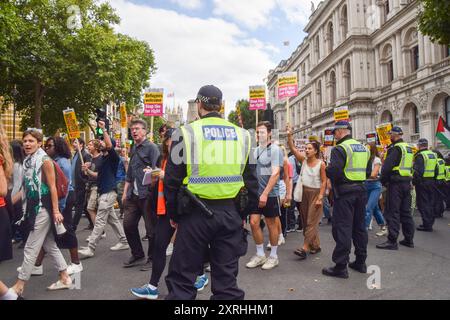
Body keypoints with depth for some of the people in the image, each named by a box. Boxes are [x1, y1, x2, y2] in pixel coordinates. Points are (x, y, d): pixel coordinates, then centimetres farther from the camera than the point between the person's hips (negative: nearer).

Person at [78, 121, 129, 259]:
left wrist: (104, 129, -32)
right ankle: (124, 242, 24)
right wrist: (88, 171, 6)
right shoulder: (101, 158, 16)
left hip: (108, 193, -10)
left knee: (99, 221, -6)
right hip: (103, 192, 10)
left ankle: (90, 248, -2)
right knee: (112, 219, 15)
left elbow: (109, 145, -31)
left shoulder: (113, 157, -10)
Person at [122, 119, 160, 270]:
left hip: (147, 194, -7)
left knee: (151, 228, 2)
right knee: (128, 224, 9)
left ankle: (152, 258, 17)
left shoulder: (151, 147, -5)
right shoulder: (133, 149, 17)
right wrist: (125, 193, 17)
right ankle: (137, 255, 26)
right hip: (133, 195, 7)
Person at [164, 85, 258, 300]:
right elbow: (251, 180, 10)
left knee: (182, 279, 10)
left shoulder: (186, 133, -4)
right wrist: (245, 213, 17)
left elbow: (172, 179, -3)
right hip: (230, 214, 4)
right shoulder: (242, 135, 7)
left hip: (195, 213, -3)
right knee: (226, 278, 15)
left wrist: (173, 214, 8)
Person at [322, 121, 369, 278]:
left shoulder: (340, 149, -14)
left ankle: (341, 266, 1)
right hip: (361, 190, 8)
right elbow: (366, 169, 18)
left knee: (342, 228, -3)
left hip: (345, 193, -8)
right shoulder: (363, 148, 12)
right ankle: (360, 262, 26)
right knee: (359, 226, 15)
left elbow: (333, 172, -23)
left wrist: (327, 169, -3)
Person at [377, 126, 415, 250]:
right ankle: (409, 239, 21)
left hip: (395, 183, -9)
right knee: (406, 212, 14)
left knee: (392, 212, -5)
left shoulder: (395, 148, -14)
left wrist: (383, 181, -6)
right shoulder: (409, 148, 15)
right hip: (407, 183, 9)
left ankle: (392, 241, -5)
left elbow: (387, 167, -20)